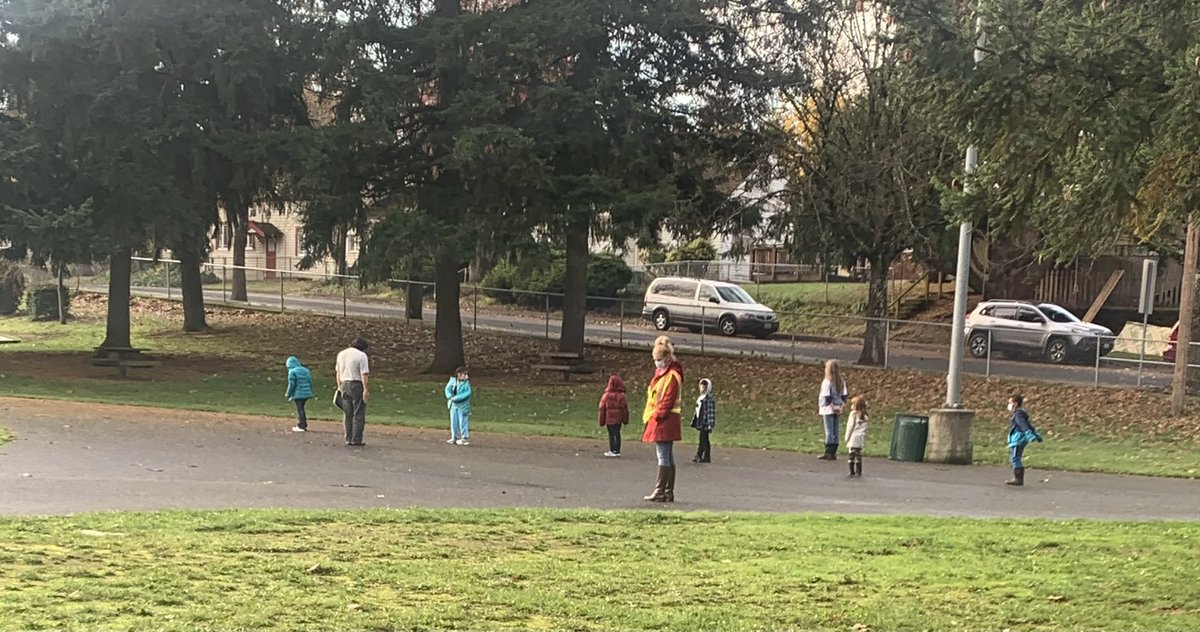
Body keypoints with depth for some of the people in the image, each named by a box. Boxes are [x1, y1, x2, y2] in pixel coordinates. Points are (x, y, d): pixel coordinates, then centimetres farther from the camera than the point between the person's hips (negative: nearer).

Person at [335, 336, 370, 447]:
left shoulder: (341, 354, 11)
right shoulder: (361, 355, -10)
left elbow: (338, 373, 15)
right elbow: (364, 375, -15)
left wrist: (339, 387, 21)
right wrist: (366, 390, -14)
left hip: (344, 385, 6)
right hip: (357, 385, -6)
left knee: (347, 414, 11)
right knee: (358, 414, -1)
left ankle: (348, 439, 11)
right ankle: (356, 440, -3)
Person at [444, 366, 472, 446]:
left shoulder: (466, 383, -12)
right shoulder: (453, 380, 0)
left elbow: (467, 393, -20)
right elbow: (448, 389, 0)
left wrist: (457, 398, -24)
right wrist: (450, 397, -19)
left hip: (463, 405, -5)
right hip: (454, 405, 5)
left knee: (463, 422, -2)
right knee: (454, 422, 12)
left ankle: (465, 438, 5)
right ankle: (455, 438, 24)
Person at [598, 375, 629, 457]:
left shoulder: (606, 396, -9)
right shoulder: (621, 396, -4)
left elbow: (602, 409, -3)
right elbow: (625, 409, -1)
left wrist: (602, 421, 5)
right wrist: (625, 420, 9)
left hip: (609, 419, -2)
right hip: (618, 419, 2)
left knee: (611, 434, 5)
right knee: (617, 433, 9)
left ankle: (613, 451, 7)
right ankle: (617, 451, 11)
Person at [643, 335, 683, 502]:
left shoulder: (672, 376, -13)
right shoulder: (661, 373, 17)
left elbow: (668, 400, -19)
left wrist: (657, 416, -18)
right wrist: (651, 416, 13)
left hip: (665, 420, -10)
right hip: (660, 420, 10)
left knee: (664, 456, -8)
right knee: (668, 457, 11)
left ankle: (660, 491, -8)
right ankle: (669, 492, 15)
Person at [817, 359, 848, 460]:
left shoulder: (827, 382, -14)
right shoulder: (841, 382, 7)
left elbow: (826, 398, -17)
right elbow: (845, 396, 8)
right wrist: (840, 405, 9)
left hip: (828, 410, -7)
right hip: (837, 410, 7)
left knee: (829, 431, -3)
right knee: (835, 431, 10)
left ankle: (829, 453, -1)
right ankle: (833, 452, 14)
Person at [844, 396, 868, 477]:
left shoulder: (853, 414, -9)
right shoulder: (864, 416, 8)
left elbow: (850, 426, -8)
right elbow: (864, 429, 9)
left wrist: (847, 437, -1)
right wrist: (864, 440, 14)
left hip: (853, 437, -6)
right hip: (860, 438, 6)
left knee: (852, 455, -2)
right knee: (858, 455, 8)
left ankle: (852, 472, -2)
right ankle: (859, 472, 9)